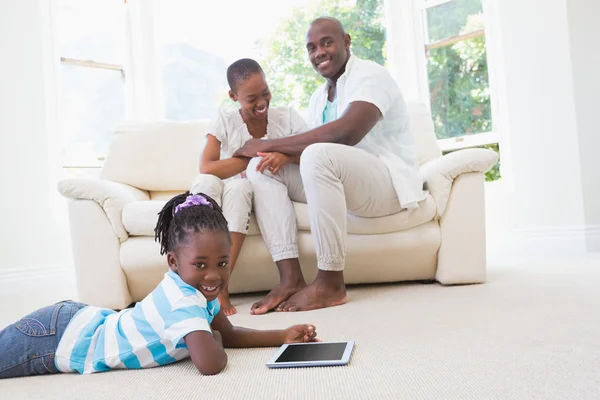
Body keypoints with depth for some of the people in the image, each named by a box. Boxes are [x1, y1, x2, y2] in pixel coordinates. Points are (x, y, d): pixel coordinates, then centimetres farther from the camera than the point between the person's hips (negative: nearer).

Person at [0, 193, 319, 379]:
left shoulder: (194, 287, -5)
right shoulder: (185, 302, -33)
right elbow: (210, 364, -44)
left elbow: (229, 334, 5)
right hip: (59, 339, -7)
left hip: (78, 320, 7)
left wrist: (282, 336, -7)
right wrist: (215, 344, -20)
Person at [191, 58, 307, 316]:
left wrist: (288, 155, -33)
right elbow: (206, 168, -18)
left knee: (238, 187, -34)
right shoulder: (225, 120, -6)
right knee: (207, 182, -33)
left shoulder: (286, 117, -3)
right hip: (223, 193, 1)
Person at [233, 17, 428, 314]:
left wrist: (269, 144, -22)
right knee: (260, 168, -6)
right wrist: (281, 152, -18)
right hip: (344, 180, 8)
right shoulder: (318, 98, 16)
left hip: (390, 183, -8)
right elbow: (312, 143, 7)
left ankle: (331, 283, -26)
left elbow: (346, 133, -27)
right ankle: (291, 277, -19)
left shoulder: (370, 75, -10)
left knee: (319, 155, -36)